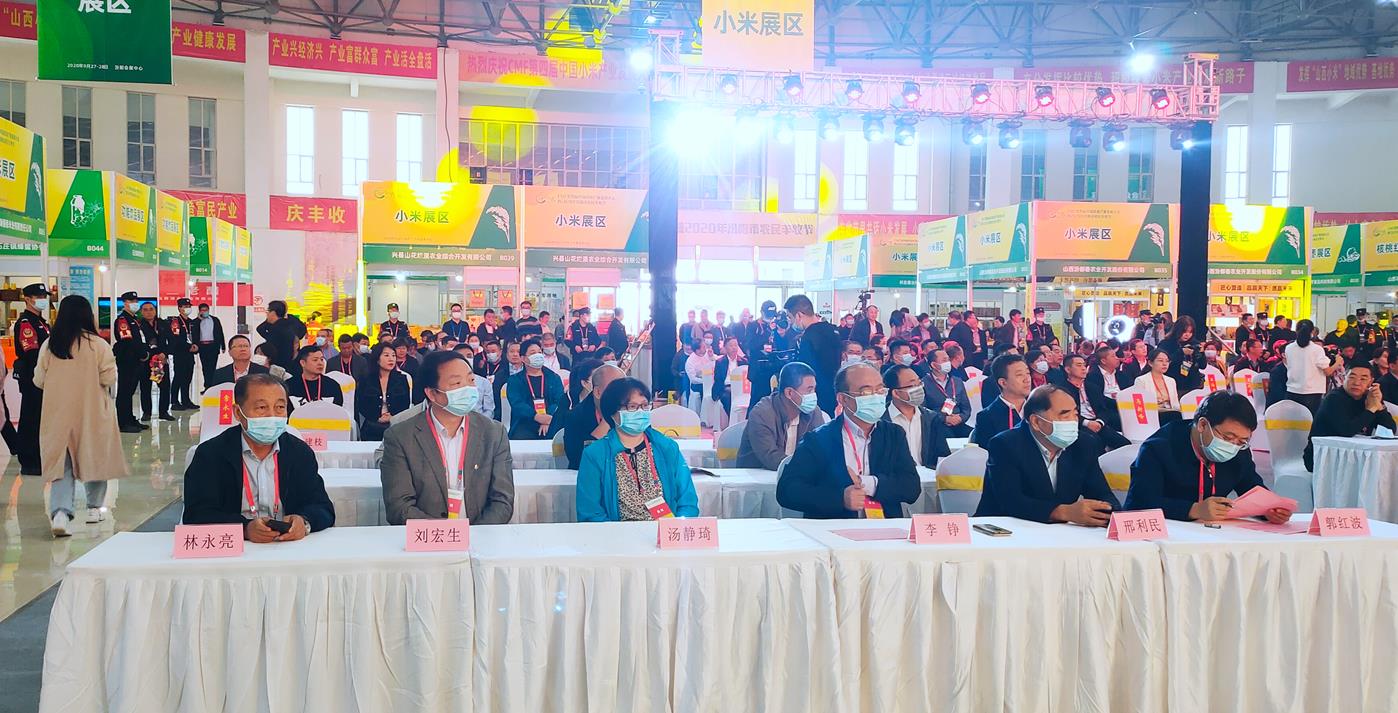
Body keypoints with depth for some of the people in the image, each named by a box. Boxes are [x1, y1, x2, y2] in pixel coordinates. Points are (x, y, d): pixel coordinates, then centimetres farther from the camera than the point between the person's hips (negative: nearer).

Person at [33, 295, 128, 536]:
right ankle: (94, 508, 25)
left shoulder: (49, 344, -4)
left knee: (61, 461, 3)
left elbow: (38, 381, 3)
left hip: (58, 412, 2)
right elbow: (109, 379, -10)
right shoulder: (98, 344, -12)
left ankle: (60, 511, -15)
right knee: (94, 456, 16)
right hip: (92, 412, -2)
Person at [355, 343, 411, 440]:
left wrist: (394, 418, -12)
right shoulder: (365, 379, 3)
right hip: (371, 429, 0)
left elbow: (406, 404, 6)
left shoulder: (402, 378, 5)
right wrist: (377, 418, -12)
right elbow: (360, 405, 3)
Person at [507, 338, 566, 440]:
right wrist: (536, 416, -20)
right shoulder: (515, 380, 13)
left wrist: (549, 418, -16)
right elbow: (516, 404, -3)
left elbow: (560, 401, 4)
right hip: (525, 425, -1)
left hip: (551, 425, 2)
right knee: (520, 438, -31)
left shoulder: (554, 378, 19)